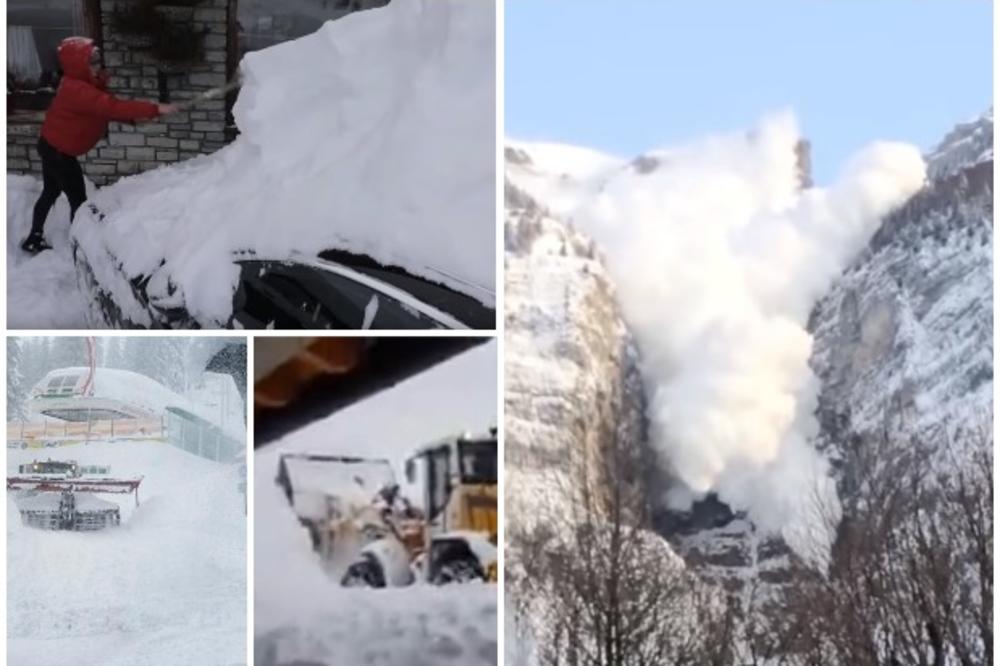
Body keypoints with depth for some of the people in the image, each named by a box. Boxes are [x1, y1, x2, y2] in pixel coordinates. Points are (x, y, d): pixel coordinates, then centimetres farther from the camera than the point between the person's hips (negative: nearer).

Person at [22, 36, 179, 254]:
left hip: (53, 146, 11)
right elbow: (111, 107, -39)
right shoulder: (77, 90, -31)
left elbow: (106, 108, 5)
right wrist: (154, 109, -42)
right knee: (78, 199, -3)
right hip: (60, 151, -11)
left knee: (50, 192, 23)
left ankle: (34, 239, 34)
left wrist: (134, 117, -11)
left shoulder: (85, 84, 2)